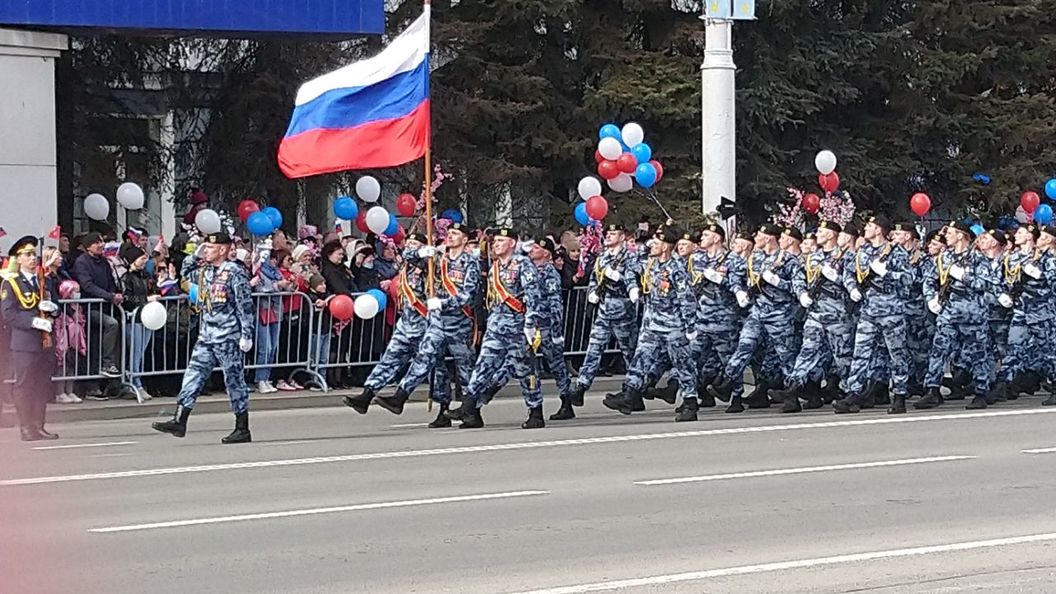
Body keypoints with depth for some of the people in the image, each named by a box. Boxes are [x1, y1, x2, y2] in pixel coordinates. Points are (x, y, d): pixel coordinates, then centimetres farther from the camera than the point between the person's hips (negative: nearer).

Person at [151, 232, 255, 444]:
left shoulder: (234, 272, -12)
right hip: (206, 335, 8)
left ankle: (243, 429, 7)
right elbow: (186, 272, 32)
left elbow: (246, 305, -14)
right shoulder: (205, 271, 11)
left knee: (234, 379, 0)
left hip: (229, 337, -8)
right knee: (194, 374, 1)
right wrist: (196, 256, 15)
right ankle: (179, 421, -1)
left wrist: (247, 335, -17)